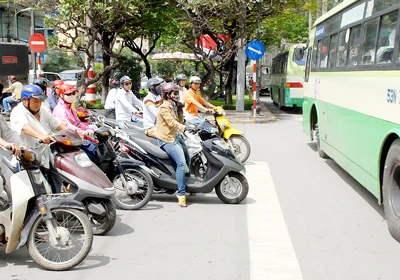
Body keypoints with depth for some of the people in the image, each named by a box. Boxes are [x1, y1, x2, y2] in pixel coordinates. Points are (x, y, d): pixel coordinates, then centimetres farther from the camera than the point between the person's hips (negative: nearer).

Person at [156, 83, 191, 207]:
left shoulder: (173, 106, 15)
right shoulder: (164, 107, -15)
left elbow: (179, 121, 14)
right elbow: (172, 122, -28)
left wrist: (180, 110, 1)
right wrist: (184, 127, -41)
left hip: (176, 137, 10)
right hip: (167, 139, -10)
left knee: (187, 160, 21)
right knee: (181, 163, -23)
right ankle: (181, 194, -21)